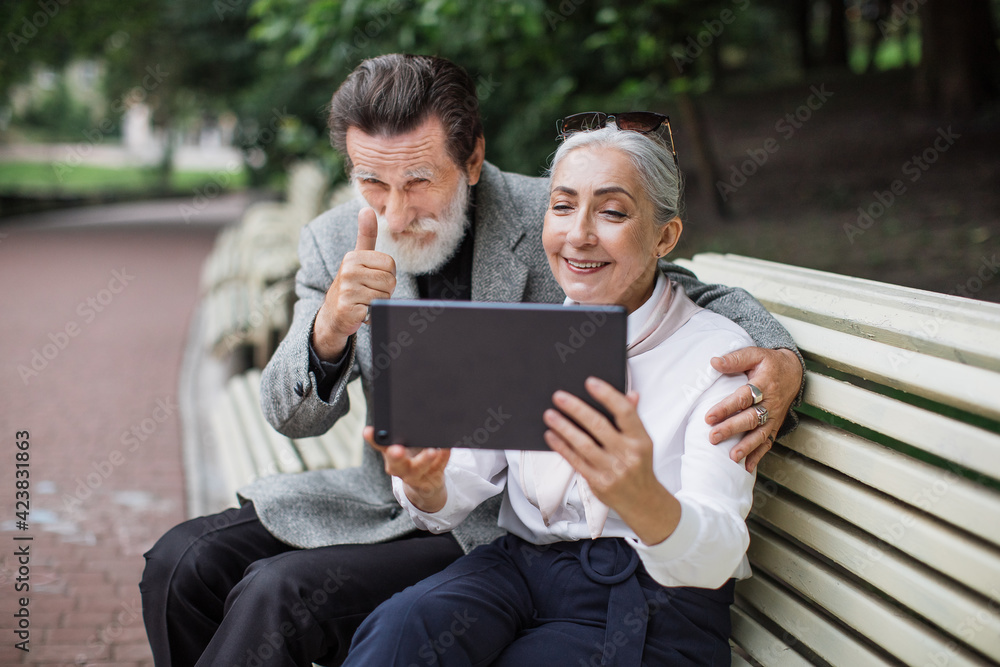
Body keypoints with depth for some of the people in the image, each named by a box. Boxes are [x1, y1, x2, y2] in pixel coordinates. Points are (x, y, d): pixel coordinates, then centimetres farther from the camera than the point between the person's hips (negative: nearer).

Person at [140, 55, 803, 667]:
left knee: (277, 594, -23)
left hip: (497, 523, -5)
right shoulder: (335, 243, -1)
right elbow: (293, 417, -3)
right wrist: (330, 331, -26)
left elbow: (700, 296, 0)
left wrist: (780, 362, -24)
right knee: (181, 561, -11)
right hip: (384, 497, 5)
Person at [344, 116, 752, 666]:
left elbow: (715, 560, -20)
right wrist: (425, 485, -26)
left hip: (654, 603, -4)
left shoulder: (718, 352, -9)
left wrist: (643, 499, -43)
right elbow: (453, 502, 0)